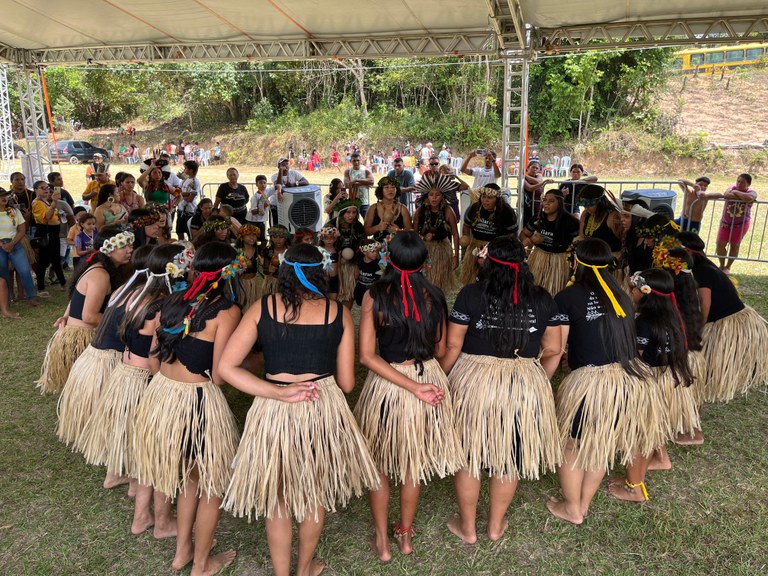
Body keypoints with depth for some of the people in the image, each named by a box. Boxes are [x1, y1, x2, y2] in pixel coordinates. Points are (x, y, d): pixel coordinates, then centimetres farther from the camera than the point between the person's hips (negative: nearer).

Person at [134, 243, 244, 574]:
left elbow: (154, 360, 10)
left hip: (160, 393, 7)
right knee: (212, 483, 17)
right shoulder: (227, 311, -13)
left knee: (188, 475, 28)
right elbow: (218, 376, -16)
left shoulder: (173, 301, 6)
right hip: (197, 400, -7)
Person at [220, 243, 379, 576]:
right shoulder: (338, 313, -4)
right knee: (315, 493, 25)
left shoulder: (262, 308, -2)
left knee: (277, 499, 22)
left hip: (273, 411, 0)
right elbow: (346, 383, -1)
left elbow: (226, 367, -8)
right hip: (324, 410, 1)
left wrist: (280, 392, -10)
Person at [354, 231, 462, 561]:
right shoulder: (433, 297, -8)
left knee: (380, 463, 20)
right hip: (430, 380, 3)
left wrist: (413, 387, -18)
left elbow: (366, 356, -19)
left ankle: (382, 540, 32)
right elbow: (440, 350, 2)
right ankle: (405, 534, 40)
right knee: (413, 461, 23)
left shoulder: (375, 296, -15)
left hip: (387, 384, -2)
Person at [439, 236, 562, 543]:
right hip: (526, 387, 3)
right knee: (510, 456, 19)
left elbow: (452, 346, -8)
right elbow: (553, 350, 3)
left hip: (474, 382, -2)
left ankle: (467, 527, 31)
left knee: (468, 454, 15)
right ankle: (496, 525, 36)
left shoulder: (470, 294, -9)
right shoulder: (543, 299, -1)